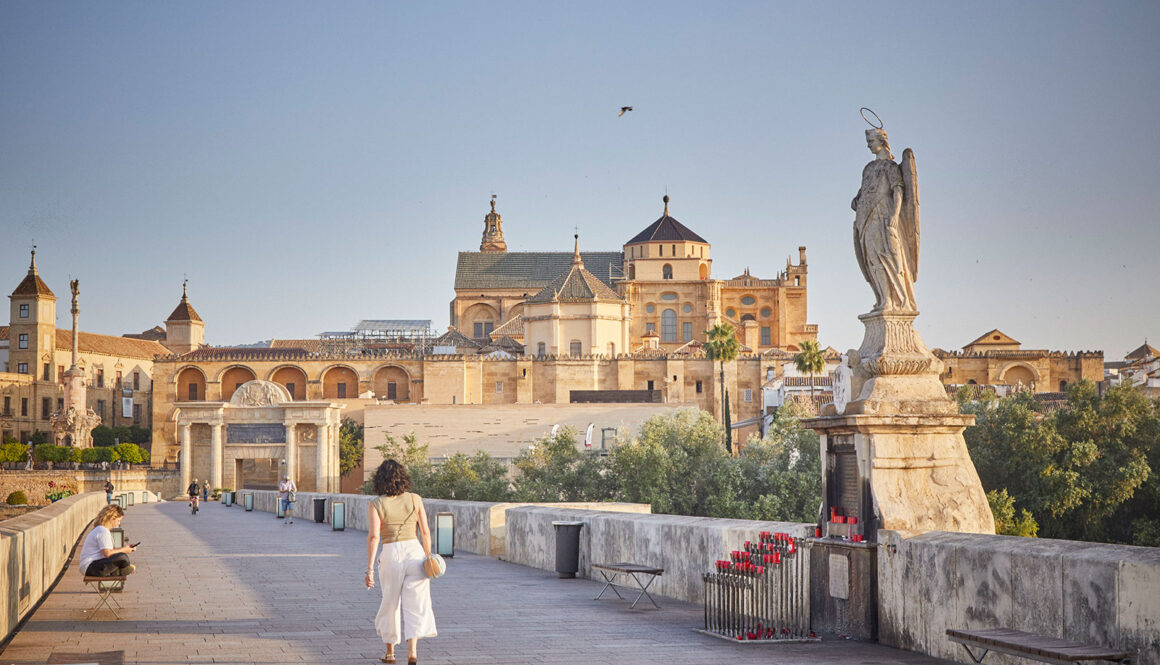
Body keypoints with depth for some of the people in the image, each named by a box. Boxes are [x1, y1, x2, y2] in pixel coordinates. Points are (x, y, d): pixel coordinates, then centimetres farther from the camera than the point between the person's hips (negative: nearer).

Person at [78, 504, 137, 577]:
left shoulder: (99, 530, 20)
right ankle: (127, 569, 6)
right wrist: (123, 550, -9)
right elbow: (107, 553, -22)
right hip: (90, 567, -12)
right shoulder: (103, 531, -15)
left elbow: (110, 549, 22)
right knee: (123, 557, -24)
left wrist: (125, 548, 13)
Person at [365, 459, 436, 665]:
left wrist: (370, 568, -11)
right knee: (416, 604, 0)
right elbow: (425, 532, 0)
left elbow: (373, 536, -12)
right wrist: (429, 557, 11)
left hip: (390, 555, 0)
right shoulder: (414, 499, 1)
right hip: (414, 552, 0)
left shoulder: (376, 504, -5)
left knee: (390, 603, 16)